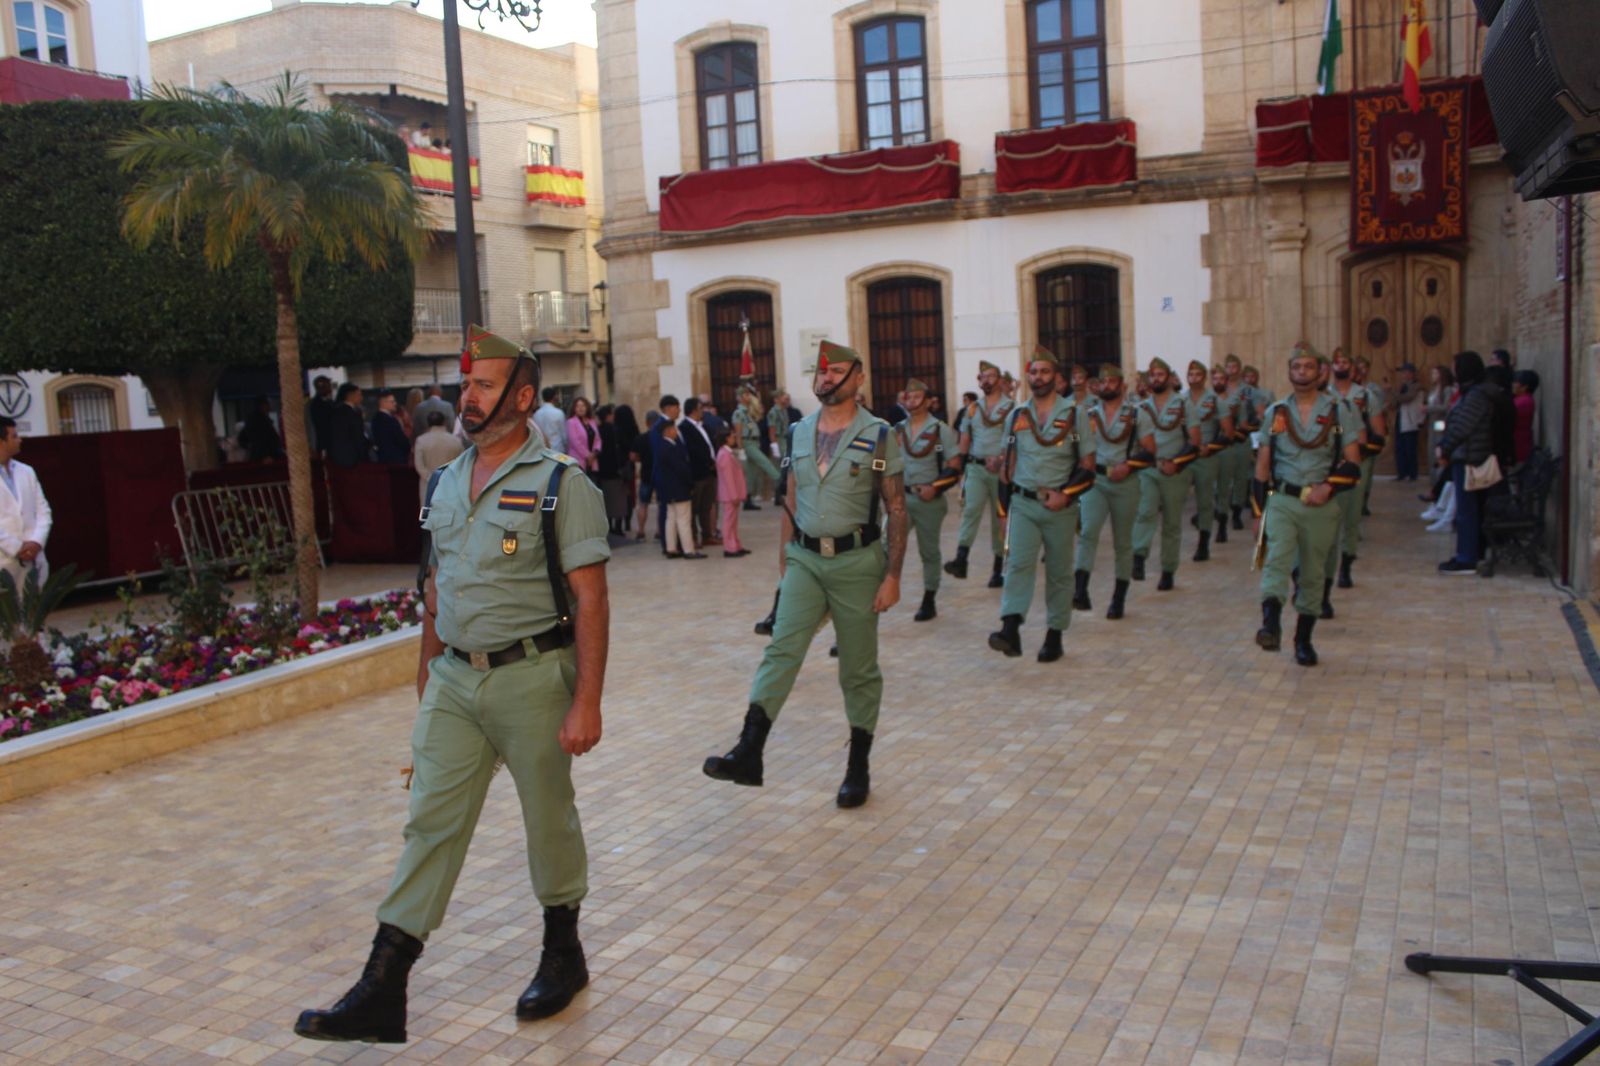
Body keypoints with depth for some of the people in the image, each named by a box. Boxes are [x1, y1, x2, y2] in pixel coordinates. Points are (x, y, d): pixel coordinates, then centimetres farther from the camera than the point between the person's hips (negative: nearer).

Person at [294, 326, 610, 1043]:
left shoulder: (560, 484, -10)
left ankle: (563, 953, 31)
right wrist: (428, 667, 18)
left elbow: (590, 599, -13)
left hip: (532, 677, -5)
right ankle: (382, 991, 7)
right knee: (431, 823, 4)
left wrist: (586, 702, -17)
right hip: (454, 680, 5)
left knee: (549, 821, 10)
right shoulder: (445, 482, 10)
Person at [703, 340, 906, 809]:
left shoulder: (880, 436, -5)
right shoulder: (799, 433, 7)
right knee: (782, 649, -13)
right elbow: (789, 501, 13)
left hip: (857, 561, -3)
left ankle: (859, 768, 19)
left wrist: (892, 576, -10)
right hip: (804, 559, 3)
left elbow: (897, 510, -6)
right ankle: (748, 752, -19)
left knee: (859, 669, 7)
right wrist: (783, 561, 11)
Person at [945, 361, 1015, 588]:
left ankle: (999, 569, 13)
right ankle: (961, 560, -25)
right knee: (971, 509, -14)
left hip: (1001, 470, -3)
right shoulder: (973, 409, 12)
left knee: (1000, 518, 5)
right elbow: (965, 441, 16)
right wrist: (961, 470, 12)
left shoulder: (1011, 407, -3)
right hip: (975, 468, 3)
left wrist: (1002, 458, -24)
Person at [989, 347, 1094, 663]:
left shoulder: (1074, 415, 1)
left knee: (1059, 573, 7)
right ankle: (1011, 630, -27)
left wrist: (1065, 494, -17)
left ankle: (1054, 636, 18)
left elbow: (1087, 467, -1)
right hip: (1023, 504, 1)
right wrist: (1004, 511, 11)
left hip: (1060, 507, -1)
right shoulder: (1016, 417, 9)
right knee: (1018, 563, -16)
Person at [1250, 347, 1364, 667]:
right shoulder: (1276, 412, 8)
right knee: (1277, 559, -22)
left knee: (1313, 573, 9)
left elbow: (1353, 464, -1)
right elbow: (1262, 467, 10)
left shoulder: (1340, 411, 3)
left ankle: (1303, 639, 23)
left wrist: (1328, 487, -20)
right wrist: (1259, 513, 7)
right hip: (1282, 500, 0)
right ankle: (1271, 625, -38)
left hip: (1321, 506, 0)